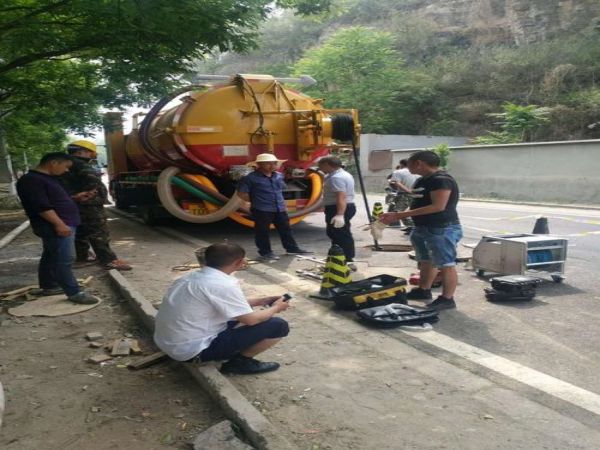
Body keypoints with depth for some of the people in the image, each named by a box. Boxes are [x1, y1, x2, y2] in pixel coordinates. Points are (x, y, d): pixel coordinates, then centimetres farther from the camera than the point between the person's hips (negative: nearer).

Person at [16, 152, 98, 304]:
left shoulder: (49, 178, 17)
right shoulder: (31, 180, -16)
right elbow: (41, 205, -24)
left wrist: (76, 198, 15)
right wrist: (59, 224, -27)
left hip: (64, 224, 11)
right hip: (54, 226, -11)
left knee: (51, 258, 18)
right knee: (63, 260, -9)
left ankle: (49, 286, 28)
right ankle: (74, 293, -7)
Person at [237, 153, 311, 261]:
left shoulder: (279, 176, 8)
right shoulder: (251, 178, -12)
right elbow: (242, 193, -10)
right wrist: (256, 201, -5)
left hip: (280, 209, 6)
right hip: (261, 210, -6)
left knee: (286, 229, 13)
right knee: (262, 232, 3)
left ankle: (292, 248, 25)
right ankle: (265, 252, 15)